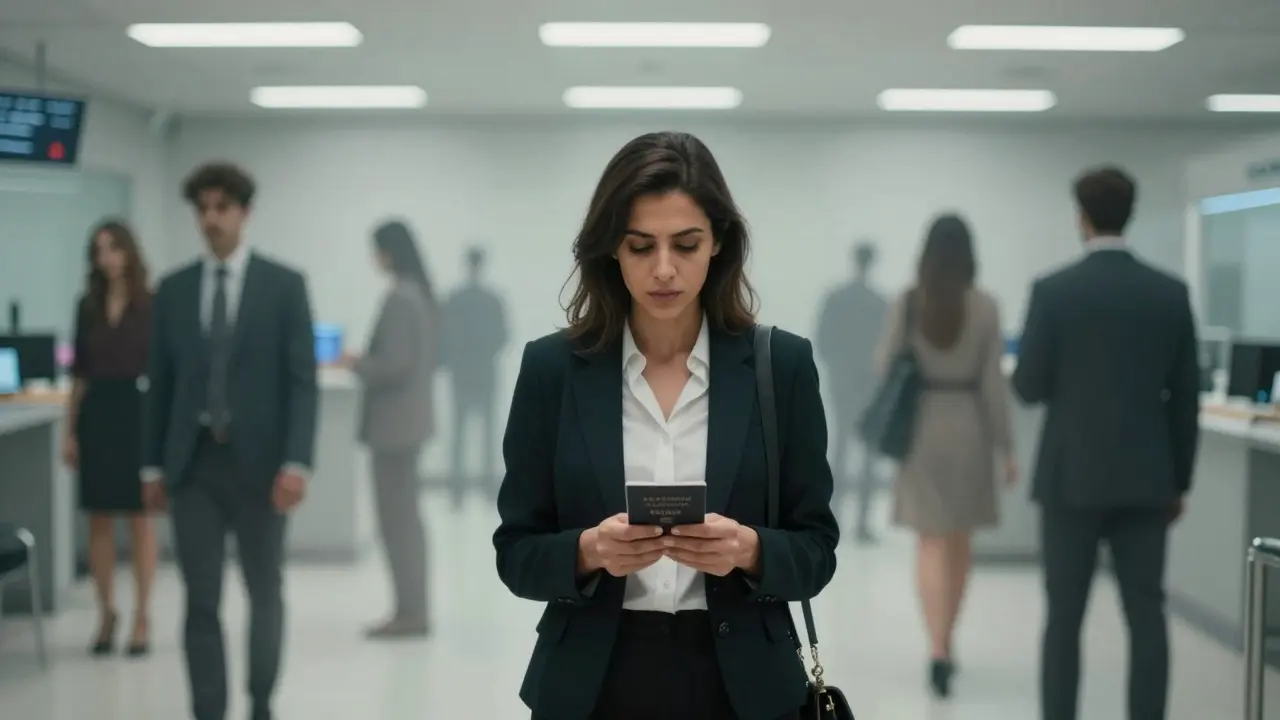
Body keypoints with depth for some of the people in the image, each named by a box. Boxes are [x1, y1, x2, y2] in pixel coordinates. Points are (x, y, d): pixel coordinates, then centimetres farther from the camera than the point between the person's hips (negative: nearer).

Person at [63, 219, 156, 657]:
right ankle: (106, 614, 17)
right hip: (96, 414, 4)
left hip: (137, 412, -3)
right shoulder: (88, 306, 8)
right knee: (99, 520, 6)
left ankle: (141, 618, 9)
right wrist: (69, 430, 6)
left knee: (140, 518, 2)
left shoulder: (152, 305, -3)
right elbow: (79, 373, 10)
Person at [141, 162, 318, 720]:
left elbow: (302, 381, -6)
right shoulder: (174, 289, 6)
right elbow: (160, 382, 9)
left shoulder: (284, 285, -2)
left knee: (265, 593, 11)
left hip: (257, 460, -2)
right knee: (201, 601, 1)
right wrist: (153, 464, 6)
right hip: (192, 463, 2)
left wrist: (296, 462, -15)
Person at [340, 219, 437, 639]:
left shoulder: (399, 298, -18)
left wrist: (356, 365, -7)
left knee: (396, 517, -4)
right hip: (410, 417, 10)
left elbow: (395, 364, -21)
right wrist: (366, 361, 15)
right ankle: (414, 610, 20)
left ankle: (409, 613, 0)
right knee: (406, 516, 14)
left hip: (394, 421, -10)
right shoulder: (420, 293, 12)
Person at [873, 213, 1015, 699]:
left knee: (932, 543, 2)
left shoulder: (905, 303, -4)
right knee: (960, 541, 15)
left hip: (921, 427, 0)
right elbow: (994, 381, -5)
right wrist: (1006, 445, 1)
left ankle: (938, 650, -12)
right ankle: (945, 642, 25)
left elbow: (884, 366, -1)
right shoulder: (985, 305, -5)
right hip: (968, 426, 0)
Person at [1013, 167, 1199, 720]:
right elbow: (1186, 397, 4)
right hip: (1145, 478, 2)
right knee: (1147, 616, 6)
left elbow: (1029, 387, -7)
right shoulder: (1171, 293, 1)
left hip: (1073, 476, -2)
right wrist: (1180, 481, 13)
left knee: (1064, 617, 5)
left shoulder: (1053, 291, -8)